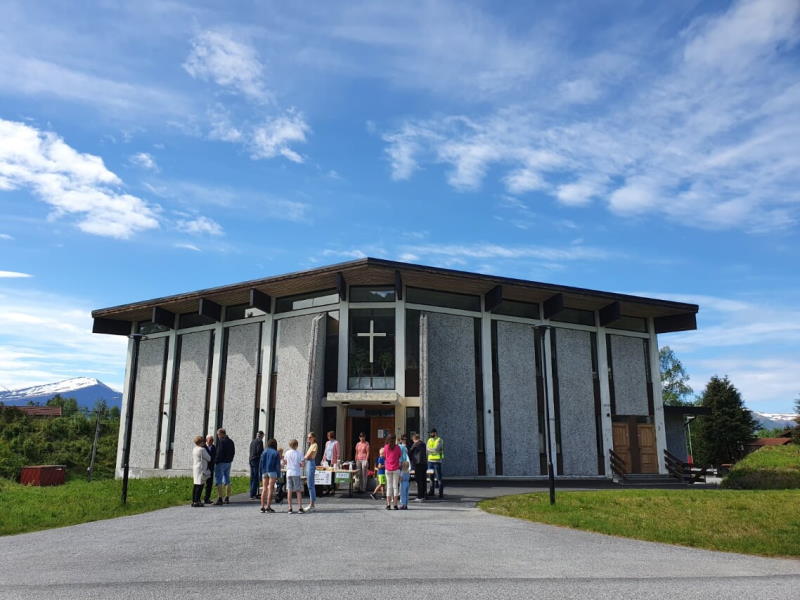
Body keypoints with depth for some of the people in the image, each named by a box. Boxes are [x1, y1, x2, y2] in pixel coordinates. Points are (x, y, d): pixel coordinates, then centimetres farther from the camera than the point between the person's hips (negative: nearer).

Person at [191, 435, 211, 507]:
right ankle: (196, 502, -9)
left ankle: (193, 501, 12)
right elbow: (208, 458, -7)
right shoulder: (202, 450, -15)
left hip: (195, 468, 9)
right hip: (201, 469, -9)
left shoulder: (194, 449, 12)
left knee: (195, 485, 11)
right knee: (200, 485, -7)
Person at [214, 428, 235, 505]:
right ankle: (227, 498, 16)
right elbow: (233, 452, 16)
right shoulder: (231, 441, 12)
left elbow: (219, 453, -19)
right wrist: (229, 459, 16)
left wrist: (216, 462, -13)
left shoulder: (221, 441, -14)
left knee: (218, 481, -5)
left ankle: (220, 499, -9)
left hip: (221, 463, -8)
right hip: (228, 463, 8)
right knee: (227, 481, 13)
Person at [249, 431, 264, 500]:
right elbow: (259, 451, -18)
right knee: (256, 478, -6)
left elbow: (251, 451, 16)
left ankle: (252, 494, 17)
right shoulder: (260, 441, -9)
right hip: (257, 460, -8)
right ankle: (253, 495, -9)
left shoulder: (252, 441, 15)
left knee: (252, 478, 12)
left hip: (251, 460, 8)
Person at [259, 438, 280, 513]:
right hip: (272, 472, -4)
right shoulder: (276, 453, -3)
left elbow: (260, 464, 7)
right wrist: (278, 476, -3)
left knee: (264, 489, 7)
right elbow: (278, 465, -6)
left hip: (264, 472, 4)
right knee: (270, 489, -1)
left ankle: (262, 507, 6)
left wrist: (260, 475, 11)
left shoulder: (264, 452, 7)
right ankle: (268, 507, -4)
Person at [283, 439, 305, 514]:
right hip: (297, 473, -2)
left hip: (289, 473, 2)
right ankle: (300, 508, 0)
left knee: (289, 491, 4)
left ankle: (290, 508, 3)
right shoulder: (299, 454, -5)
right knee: (298, 491, 4)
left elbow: (284, 463, 10)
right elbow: (302, 464, -7)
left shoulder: (287, 453, 1)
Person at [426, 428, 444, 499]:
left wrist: (429, 449, -4)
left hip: (437, 461, -6)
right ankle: (431, 491, 17)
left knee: (439, 477, -6)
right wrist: (433, 450, -12)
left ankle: (441, 493, -1)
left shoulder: (439, 440, -4)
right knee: (431, 477, 10)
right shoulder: (429, 440, 14)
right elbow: (427, 450, 4)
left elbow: (436, 449, -17)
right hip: (430, 460, 6)